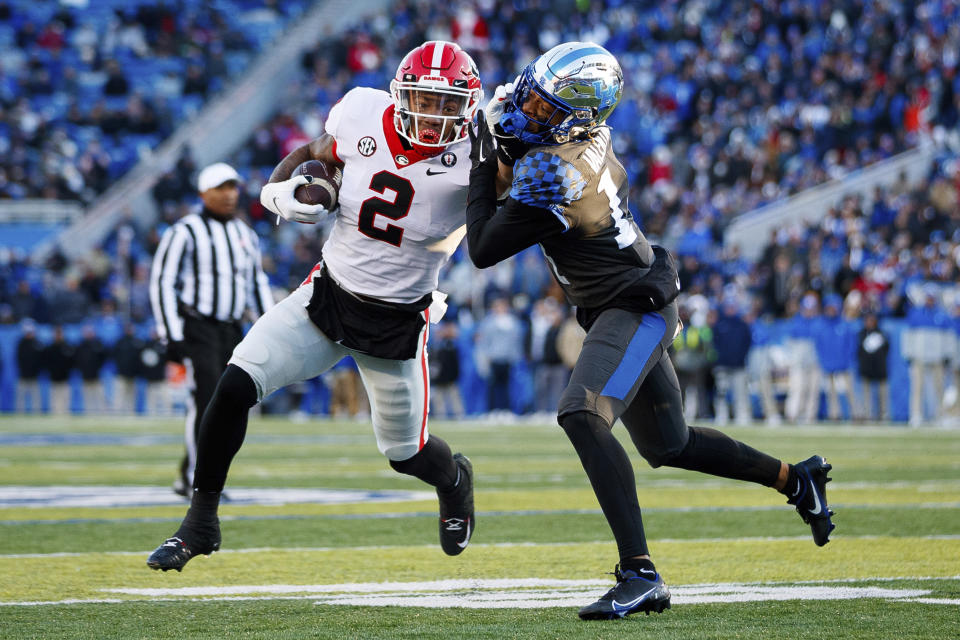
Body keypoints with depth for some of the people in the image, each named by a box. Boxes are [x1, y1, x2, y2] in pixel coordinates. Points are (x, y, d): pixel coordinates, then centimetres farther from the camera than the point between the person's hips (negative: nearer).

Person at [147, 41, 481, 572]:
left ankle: (454, 479, 52)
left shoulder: (468, 159, -19)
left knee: (406, 453, 12)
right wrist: (279, 191, -12)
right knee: (235, 386, -15)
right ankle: (200, 523, 2)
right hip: (328, 295, 2)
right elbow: (312, 155, 8)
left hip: (397, 323, -2)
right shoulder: (363, 115, -11)